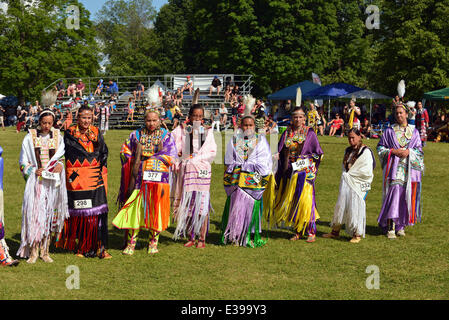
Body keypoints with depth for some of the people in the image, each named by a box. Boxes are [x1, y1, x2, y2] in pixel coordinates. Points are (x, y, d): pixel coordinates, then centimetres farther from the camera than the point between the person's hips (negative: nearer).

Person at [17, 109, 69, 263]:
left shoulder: (58, 137, 8)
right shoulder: (30, 137, 2)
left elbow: (63, 157, 14)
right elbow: (23, 161, 5)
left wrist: (60, 165, -7)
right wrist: (34, 170, -11)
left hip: (52, 182, 2)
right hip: (36, 181, -2)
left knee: (50, 215, 2)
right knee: (34, 214, -8)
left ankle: (45, 251, 11)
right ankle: (33, 252, -1)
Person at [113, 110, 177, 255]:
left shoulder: (166, 135, 6)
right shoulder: (136, 134, 11)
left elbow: (171, 157, -2)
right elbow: (125, 151, 15)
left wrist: (150, 158, -6)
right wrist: (133, 162, -2)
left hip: (157, 177, -1)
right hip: (138, 177, 1)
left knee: (155, 209, 0)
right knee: (134, 207, -3)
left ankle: (153, 243, 12)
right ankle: (131, 243, 2)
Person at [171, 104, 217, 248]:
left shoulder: (207, 131, 9)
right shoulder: (181, 130, 9)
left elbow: (212, 153, 4)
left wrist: (195, 158, -6)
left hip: (202, 170, -1)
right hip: (185, 170, 1)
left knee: (202, 204, -5)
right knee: (187, 204, 2)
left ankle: (202, 239, 1)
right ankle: (191, 237, 12)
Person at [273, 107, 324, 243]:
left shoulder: (309, 132, 2)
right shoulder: (287, 133, 10)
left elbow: (318, 153, 3)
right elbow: (280, 152, 13)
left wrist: (306, 161, -6)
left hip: (305, 170, -4)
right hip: (290, 170, 4)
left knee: (305, 199, -10)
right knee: (292, 201, 4)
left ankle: (311, 232, -3)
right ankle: (297, 231, 13)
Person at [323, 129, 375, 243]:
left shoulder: (366, 152, -9)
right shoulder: (348, 151, 14)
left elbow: (367, 171, -15)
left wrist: (350, 174, -10)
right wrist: (345, 175, 3)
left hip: (358, 184, -7)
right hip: (347, 183, 7)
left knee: (356, 207, -5)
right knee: (341, 205, 8)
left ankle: (357, 234, 6)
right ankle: (335, 231, 18)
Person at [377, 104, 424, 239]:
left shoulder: (414, 131, 10)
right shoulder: (389, 131, 7)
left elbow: (419, 150, 9)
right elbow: (380, 147, 7)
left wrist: (409, 152, -10)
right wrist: (393, 151, -9)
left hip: (409, 168, 2)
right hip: (393, 168, -2)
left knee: (406, 196, 2)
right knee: (393, 193, -13)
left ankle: (401, 225, 14)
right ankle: (390, 228, -13)